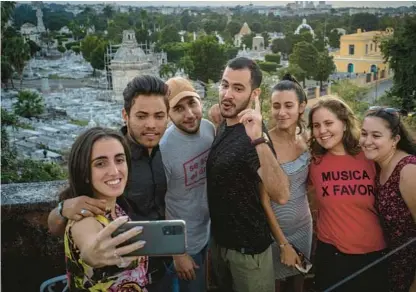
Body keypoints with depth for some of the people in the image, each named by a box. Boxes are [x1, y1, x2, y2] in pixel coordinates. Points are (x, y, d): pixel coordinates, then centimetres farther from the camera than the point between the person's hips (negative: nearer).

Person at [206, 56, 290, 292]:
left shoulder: (252, 135, -23)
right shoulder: (222, 128, 2)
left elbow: (281, 195, -38)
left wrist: (259, 139, -45)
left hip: (248, 247, -7)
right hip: (219, 240, 8)